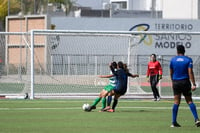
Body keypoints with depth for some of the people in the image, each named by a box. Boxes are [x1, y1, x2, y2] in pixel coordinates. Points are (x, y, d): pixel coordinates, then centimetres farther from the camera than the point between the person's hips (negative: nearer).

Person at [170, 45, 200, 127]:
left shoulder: (173, 60, 5)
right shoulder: (188, 60, -2)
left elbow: (171, 73, 12)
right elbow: (190, 72, -11)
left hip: (176, 83, 1)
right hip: (185, 82, -1)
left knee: (176, 102, 3)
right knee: (189, 101, 5)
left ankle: (174, 122, 0)